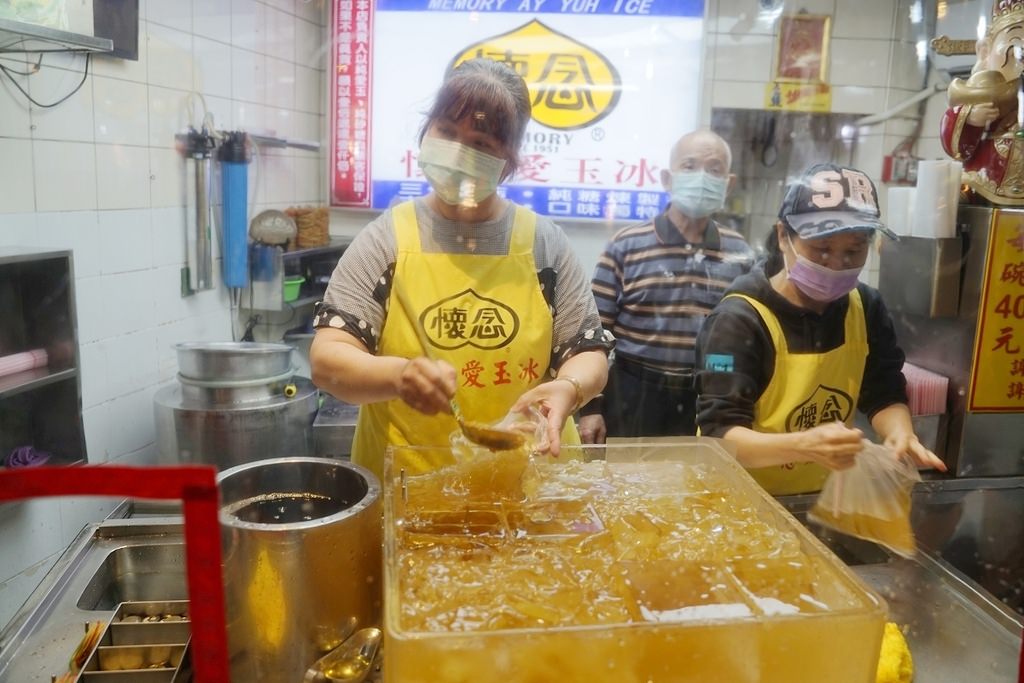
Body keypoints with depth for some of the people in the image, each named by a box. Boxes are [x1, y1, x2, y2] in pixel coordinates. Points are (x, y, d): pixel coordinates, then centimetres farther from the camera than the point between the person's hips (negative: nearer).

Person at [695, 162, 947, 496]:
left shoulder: (866, 308, 0)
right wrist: (805, 445, -39)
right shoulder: (738, 320, -19)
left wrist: (900, 432, -15)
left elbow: (884, 395, 7)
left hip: (826, 498, 7)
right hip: (746, 498, -7)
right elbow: (719, 434, -23)